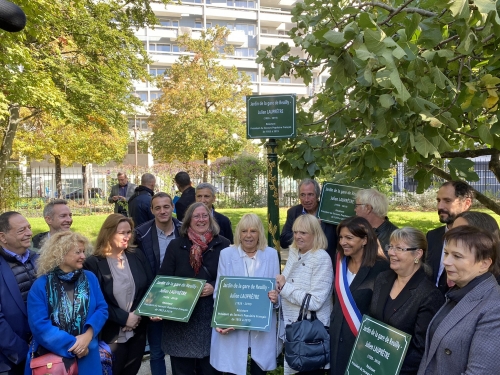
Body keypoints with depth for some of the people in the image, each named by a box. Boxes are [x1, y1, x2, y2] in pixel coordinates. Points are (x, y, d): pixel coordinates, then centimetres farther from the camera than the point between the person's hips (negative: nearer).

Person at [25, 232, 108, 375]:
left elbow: (102, 308, -1)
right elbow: (39, 325, -13)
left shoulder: (90, 278, 0)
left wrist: (88, 334, -17)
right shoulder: (40, 286, -9)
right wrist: (72, 344, -17)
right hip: (52, 356, -2)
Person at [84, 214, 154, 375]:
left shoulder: (138, 256, 2)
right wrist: (124, 317, -16)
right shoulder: (94, 263, -10)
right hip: (111, 334, -4)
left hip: (138, 331, 4)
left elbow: (150, 287, 4)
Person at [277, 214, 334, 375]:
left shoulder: (322, 258, -19)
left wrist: (284, 287, -19)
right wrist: (279, 286, -7)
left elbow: (315, 302, -24)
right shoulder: (294, 253, 3)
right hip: (291, 326, 7)